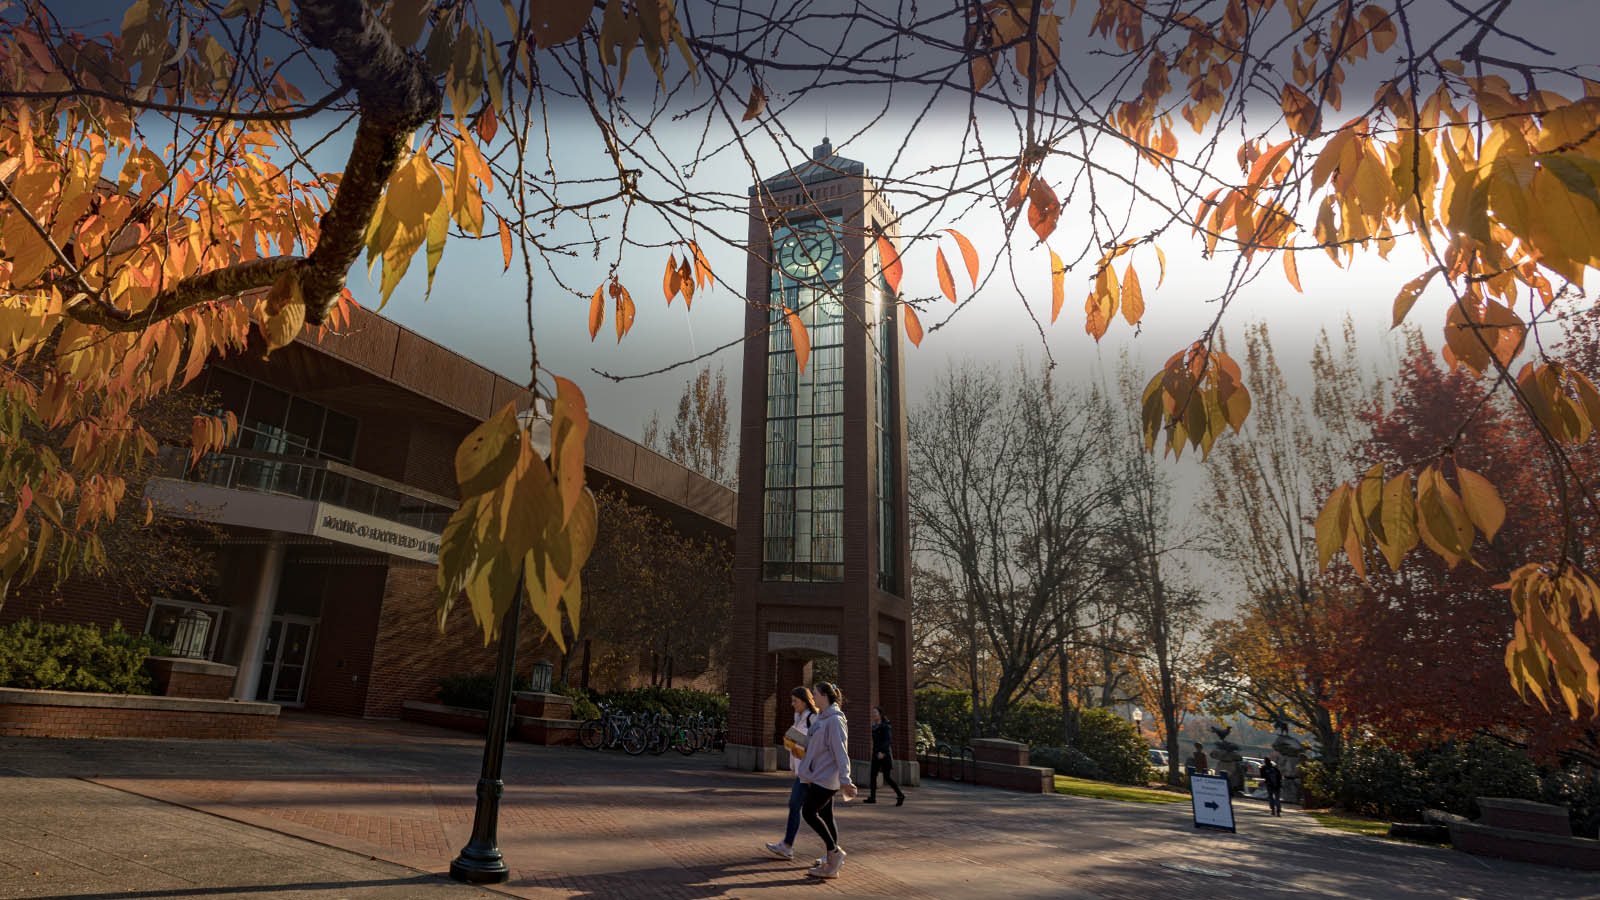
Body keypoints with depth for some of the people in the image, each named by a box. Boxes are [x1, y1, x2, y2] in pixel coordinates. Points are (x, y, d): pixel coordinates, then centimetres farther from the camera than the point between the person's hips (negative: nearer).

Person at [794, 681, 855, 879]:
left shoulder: (835, 720, -16)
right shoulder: (820, 718, 13)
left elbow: (840, 751, -20)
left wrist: (844, 780, -23)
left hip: (826, 777, -9)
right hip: (818, 776, 9)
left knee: (808, 812, -8)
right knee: (825, 817, 11)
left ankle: (835, 851, 2)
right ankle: (831, 864, 17)